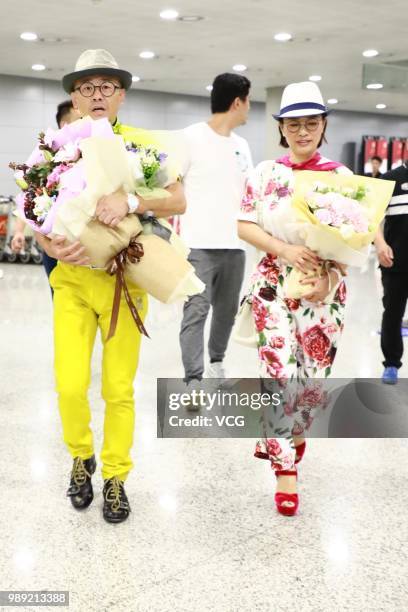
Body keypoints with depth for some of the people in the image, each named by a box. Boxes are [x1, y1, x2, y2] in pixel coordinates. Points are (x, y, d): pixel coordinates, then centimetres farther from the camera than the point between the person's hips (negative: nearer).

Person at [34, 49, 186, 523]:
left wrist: (130, 201, -28)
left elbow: (178, 202, -10)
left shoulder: (142, 144, -1)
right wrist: (51, 245, -17)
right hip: (72, 278, 1)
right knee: (71, 385, -6)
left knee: (119, 388, 4)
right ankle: (80, 457, 24)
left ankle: (115, 478, 24)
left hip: (125, 279, -1)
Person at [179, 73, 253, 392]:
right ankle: (193, 380, -6)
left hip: (235, 244, 6)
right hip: (199, 244, -6)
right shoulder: (191, 137, -4)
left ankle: (216, 360, 33)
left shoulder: (242, 146, 16)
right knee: (196, 311, -9)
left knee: (227, 309, 14)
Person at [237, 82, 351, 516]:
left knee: (314, 375, 6)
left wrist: (330, 277, -16)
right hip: (275, 283, -1)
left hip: (324, 288, 1)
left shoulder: (340, 176, 3)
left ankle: (287, 438, 36)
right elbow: (245, 226, -1)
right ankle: (285, 470, 4)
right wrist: (285, 250, -17)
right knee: (279, 373, -7)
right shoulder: (265, 173, 3)